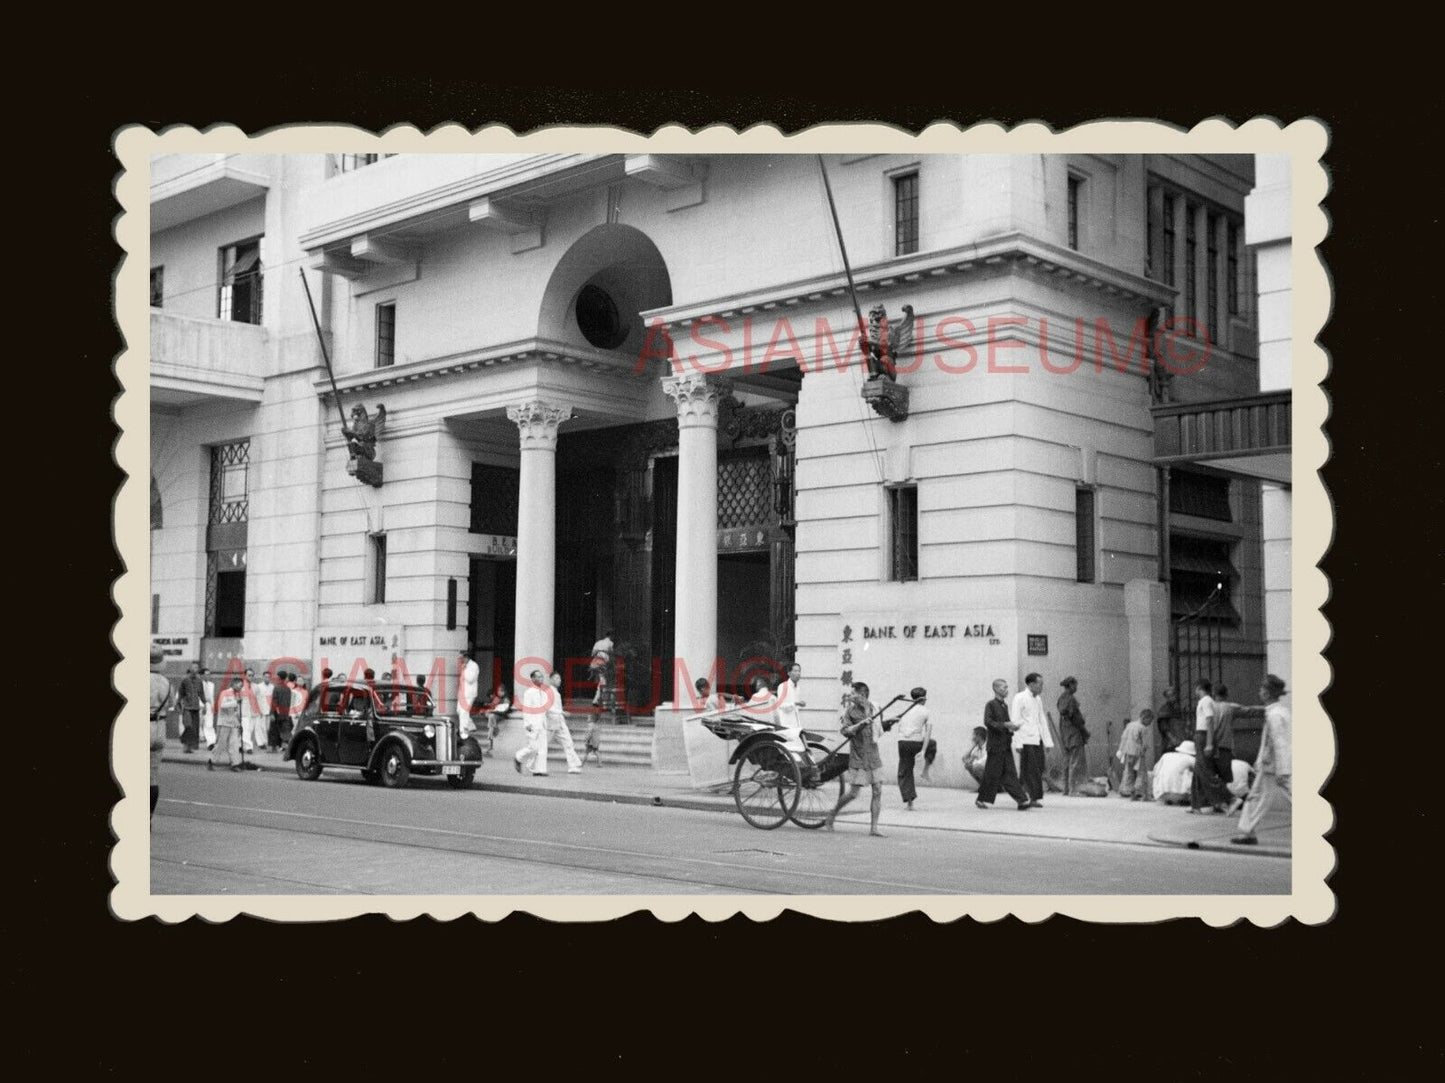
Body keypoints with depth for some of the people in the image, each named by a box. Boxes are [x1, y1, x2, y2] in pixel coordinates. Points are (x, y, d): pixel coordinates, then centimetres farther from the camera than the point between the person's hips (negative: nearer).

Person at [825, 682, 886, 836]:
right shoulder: (850, 711, -6)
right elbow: (846, 731, -19)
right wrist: (862, 723, -28)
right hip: (858, 758, -4)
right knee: (853, 793, -4)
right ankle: (831, 816, 17)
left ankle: (873, 827, 2)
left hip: (874, 757, 4)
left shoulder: (871, 707, 6)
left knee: (877, 792, -2)